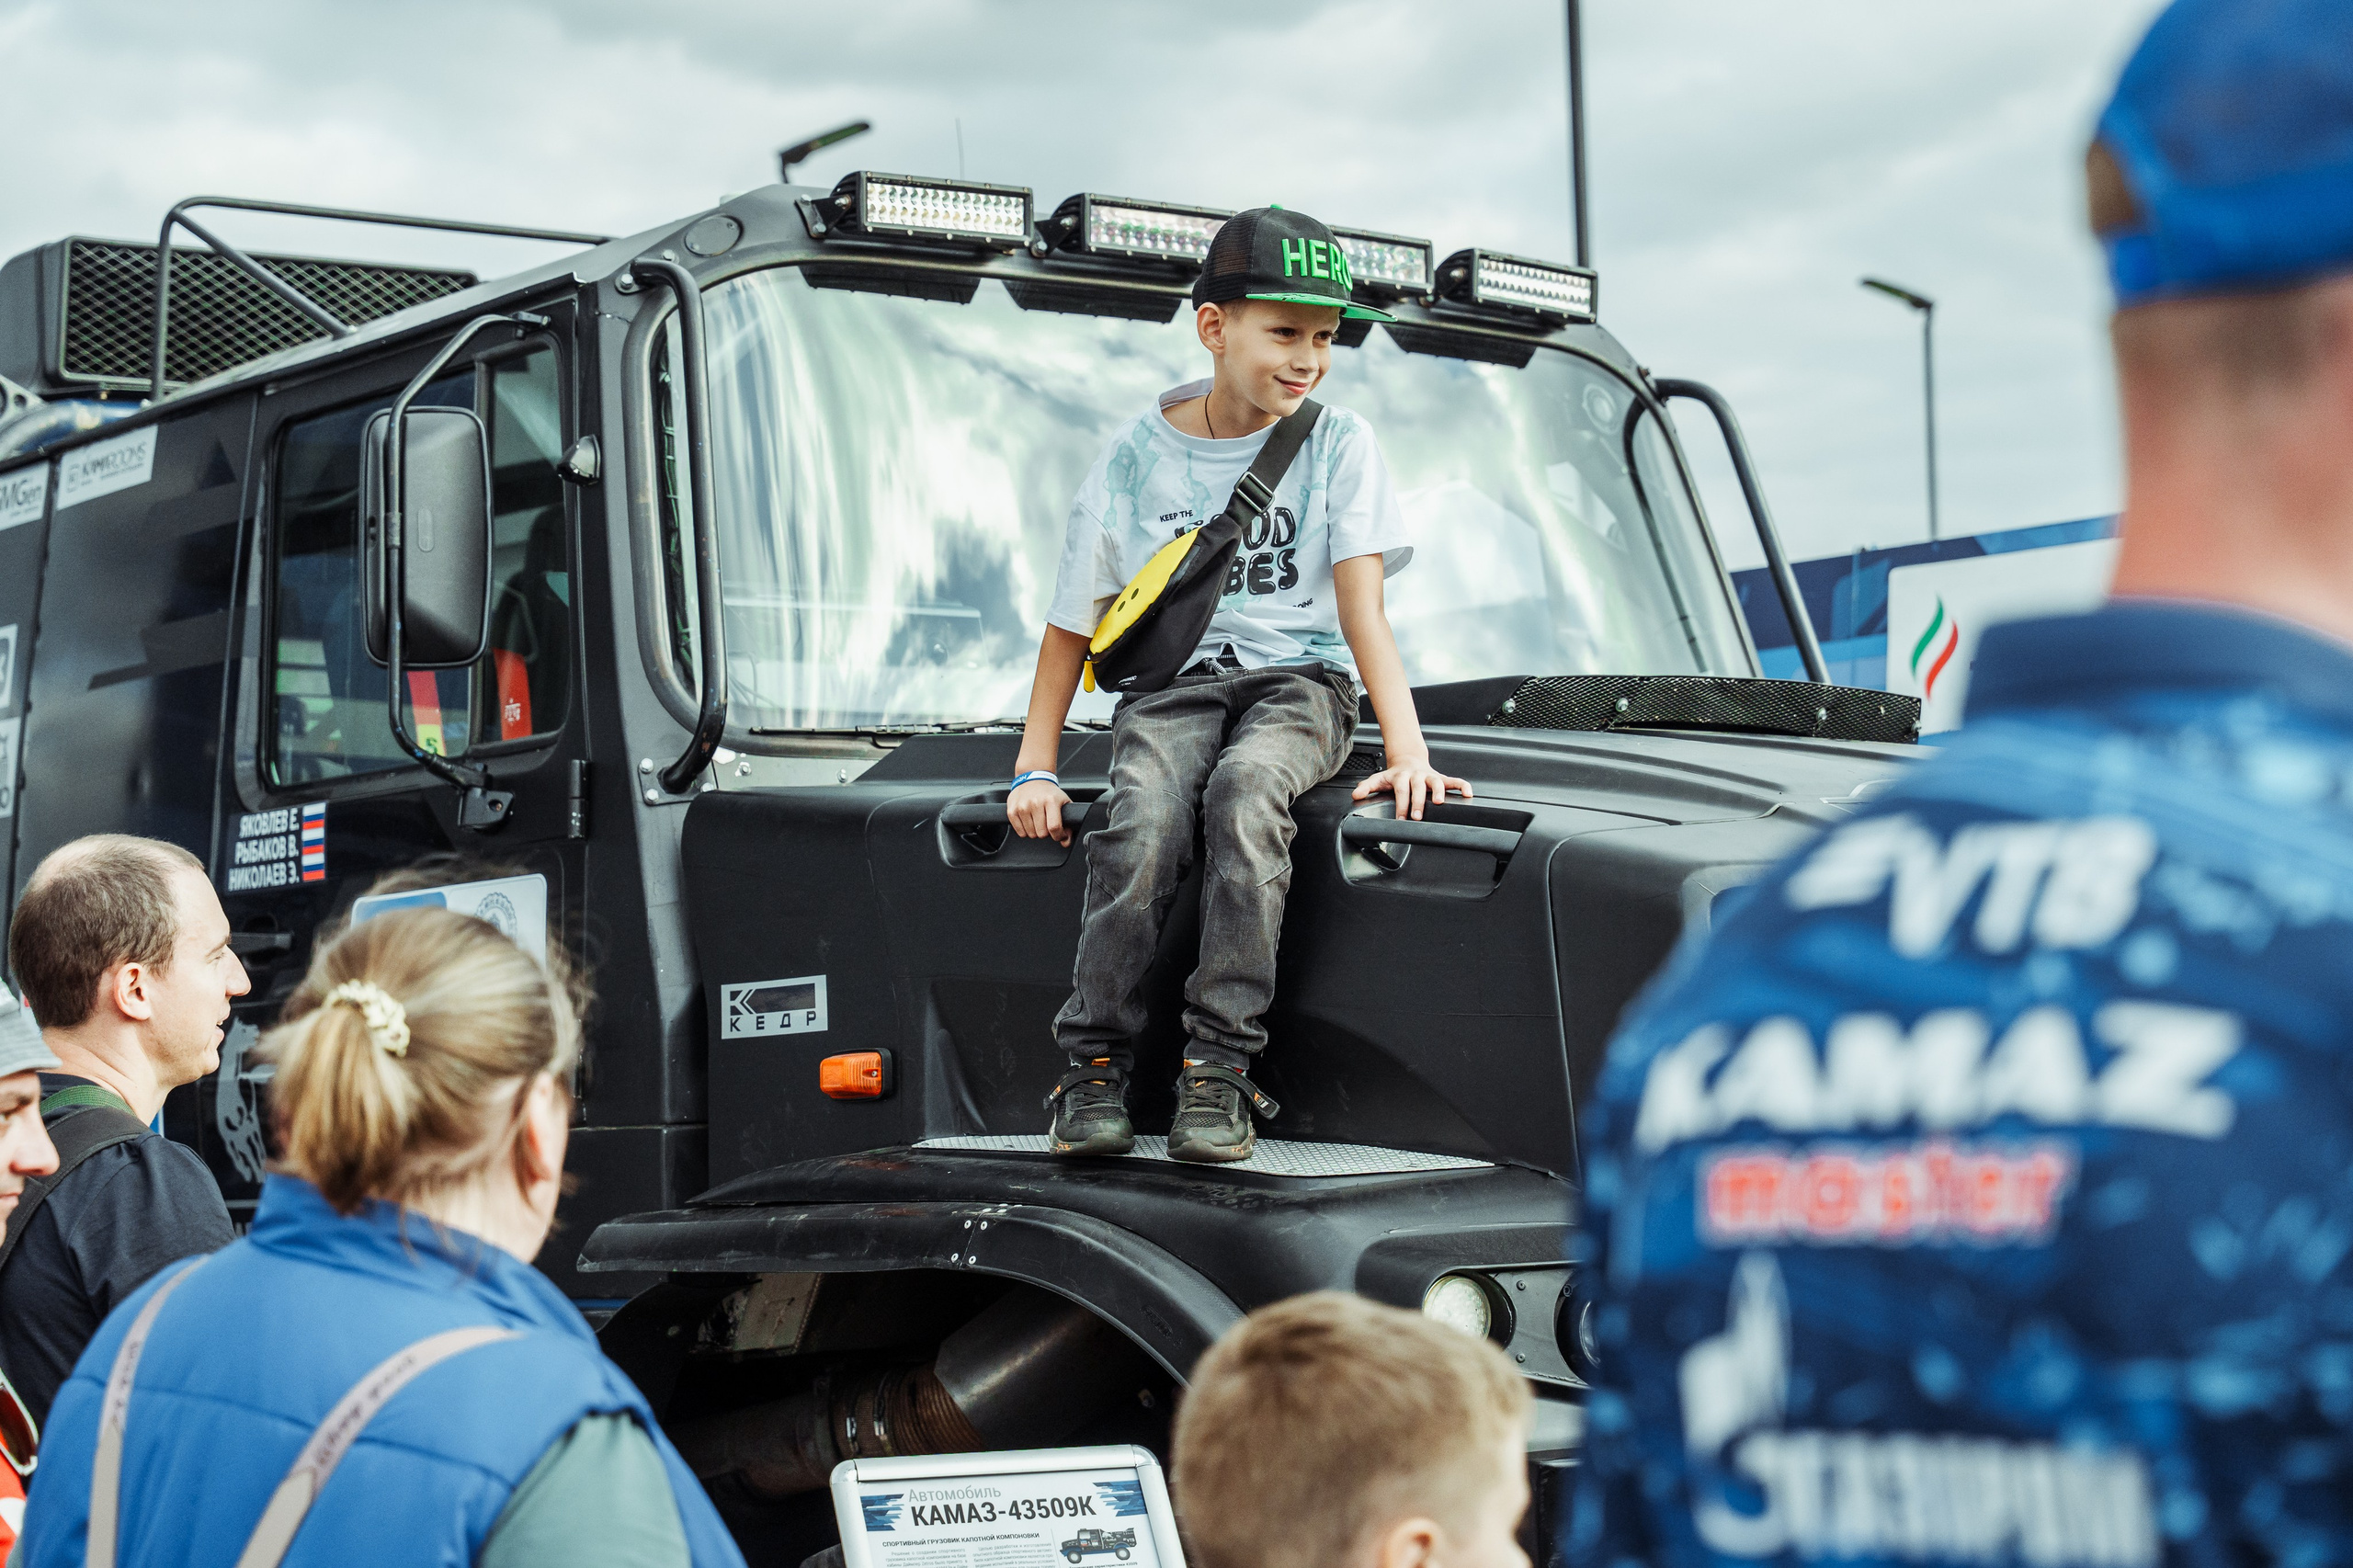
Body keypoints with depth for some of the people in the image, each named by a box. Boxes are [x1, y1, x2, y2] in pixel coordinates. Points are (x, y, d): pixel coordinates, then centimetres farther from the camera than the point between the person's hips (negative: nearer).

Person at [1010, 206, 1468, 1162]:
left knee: (1244, 791, -34)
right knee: (1142, 821, -31)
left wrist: (1406, 747, -21)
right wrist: (1035, 768, -1)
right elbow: (1074, 623, 7)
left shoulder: (1338, 446, 1)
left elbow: (1361, 607, -8)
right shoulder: (1137, 455, 1)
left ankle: (1218, 1066, -31)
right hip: (1173, 682, 1)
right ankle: (1094, 1065, -19)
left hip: (1298, 680, -1)